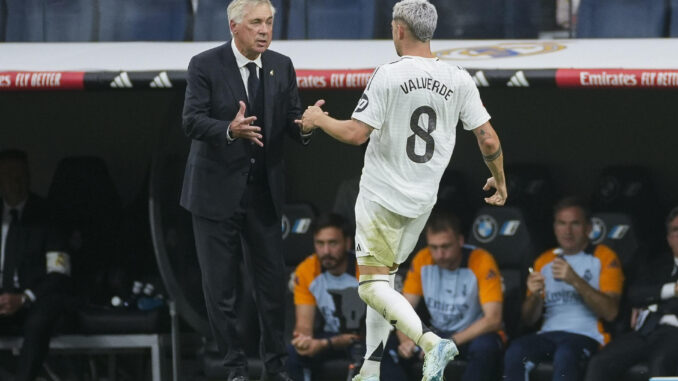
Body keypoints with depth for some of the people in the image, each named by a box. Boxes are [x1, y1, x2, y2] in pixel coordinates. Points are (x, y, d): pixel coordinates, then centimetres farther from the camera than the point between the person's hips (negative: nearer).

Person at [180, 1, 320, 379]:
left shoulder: (282, 67, 3)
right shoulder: (205, 65, -9)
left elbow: (292, 122, 0)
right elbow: (192, 121, -17)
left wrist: (305, 126, -24)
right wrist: (230, 130, -36)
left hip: (264, 192, 3)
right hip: (217, 191, -3)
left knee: (273, 281, 4)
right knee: (220, 284, 3)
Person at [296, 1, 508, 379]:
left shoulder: (389, 75, -14)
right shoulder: (459, 79, -1)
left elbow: (356, 133, -17)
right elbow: (489, 139, 0)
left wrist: (318, 120, 2)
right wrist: (499, 180, 18)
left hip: (382, 197, -6)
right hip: (424, 200, 6)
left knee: (373, 285, -4)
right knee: (383, 280, 20)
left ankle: (432, 342, -25)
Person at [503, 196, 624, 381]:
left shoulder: (604, 258, 10)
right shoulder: (544, 262, 22)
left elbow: (610, 312, -5)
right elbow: (528, 319, 18)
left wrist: (575, 281, -16)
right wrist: (535, 295, -5)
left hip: (587, 336, -4)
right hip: (548, 334, 4)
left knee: (565, 354, -39)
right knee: (516, 351, -30)